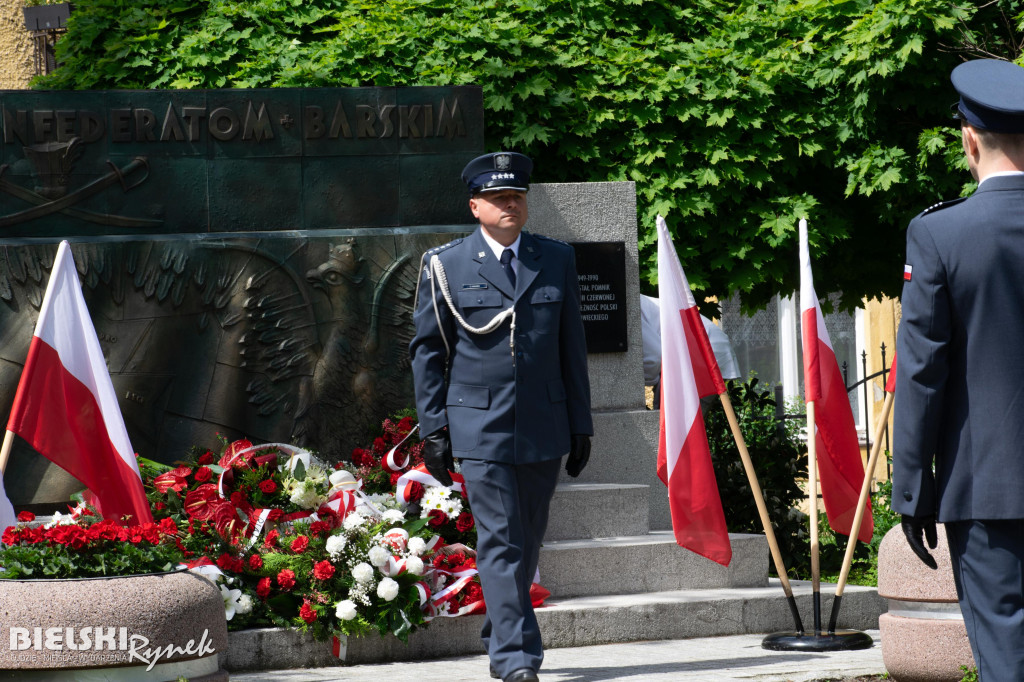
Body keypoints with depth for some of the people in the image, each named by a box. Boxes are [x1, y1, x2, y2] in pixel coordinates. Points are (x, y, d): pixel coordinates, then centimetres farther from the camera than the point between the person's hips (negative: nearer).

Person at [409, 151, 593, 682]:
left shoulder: (556, 260, 10)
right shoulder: (445, 266, 2)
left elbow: (572, 348, 13)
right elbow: (428, 352, 3)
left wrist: (580, 424, 10)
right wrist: (433, 430, -3)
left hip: (543, 428, 4)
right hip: (480, 428, -4)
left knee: (527, 543, 11)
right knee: (500, 541, -10)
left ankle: (499, 639, 27)